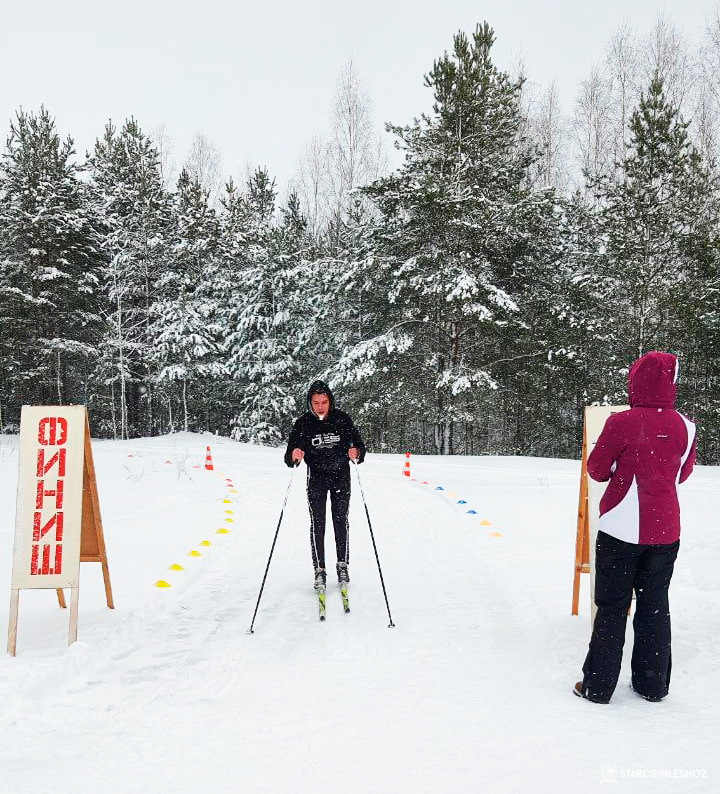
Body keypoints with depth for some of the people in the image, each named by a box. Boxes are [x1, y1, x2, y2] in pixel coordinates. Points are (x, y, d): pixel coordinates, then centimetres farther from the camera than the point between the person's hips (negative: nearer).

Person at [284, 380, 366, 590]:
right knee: (317, 523, -3)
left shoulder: (342, 420, -12)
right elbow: (289, 458, -12)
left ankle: (343, 566, 17)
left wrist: (356, 453, -30)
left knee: (341, 521, 3)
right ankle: (319, 570, 5)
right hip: (316, 477, 0)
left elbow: (359, 445, -7)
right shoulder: (303, 423, -13)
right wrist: (294, 456, -36)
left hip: (341, 475, 0)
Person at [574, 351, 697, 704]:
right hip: (666, 531, 4)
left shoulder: (621, 423, -15)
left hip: (621, 529, -4)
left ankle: (598, 685, 12)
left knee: (612, 607, 6)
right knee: (655, 605, 15)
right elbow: (681, 474, 13)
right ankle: (653, 685, 25)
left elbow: (597, 470, -5)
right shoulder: (685, 427, -2)